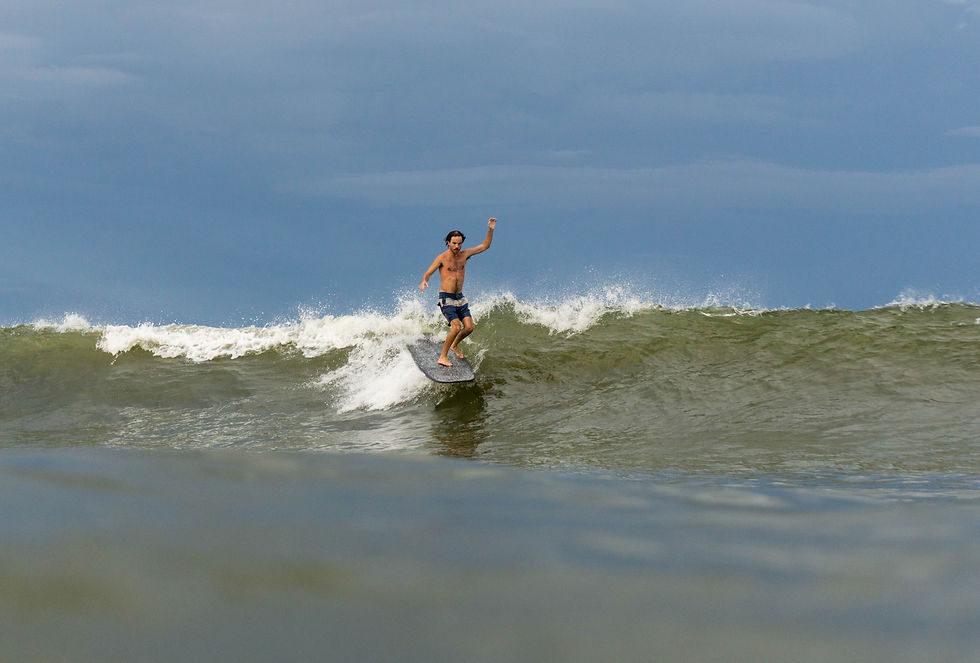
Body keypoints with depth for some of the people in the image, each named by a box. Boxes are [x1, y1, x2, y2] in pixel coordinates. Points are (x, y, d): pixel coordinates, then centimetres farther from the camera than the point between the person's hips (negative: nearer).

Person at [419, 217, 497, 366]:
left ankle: (454, 345, 28)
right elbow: (427, 273, -6)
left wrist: (490, 230, -2)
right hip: (446, 298, -6)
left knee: (469, 327, -2)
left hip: (460, 298, 6)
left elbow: (484, 246, 11)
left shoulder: (464, 254, 5)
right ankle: (443, 357, -7)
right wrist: (424, 281, -29)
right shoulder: (442, 258, -8)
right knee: (457, 327, -20)